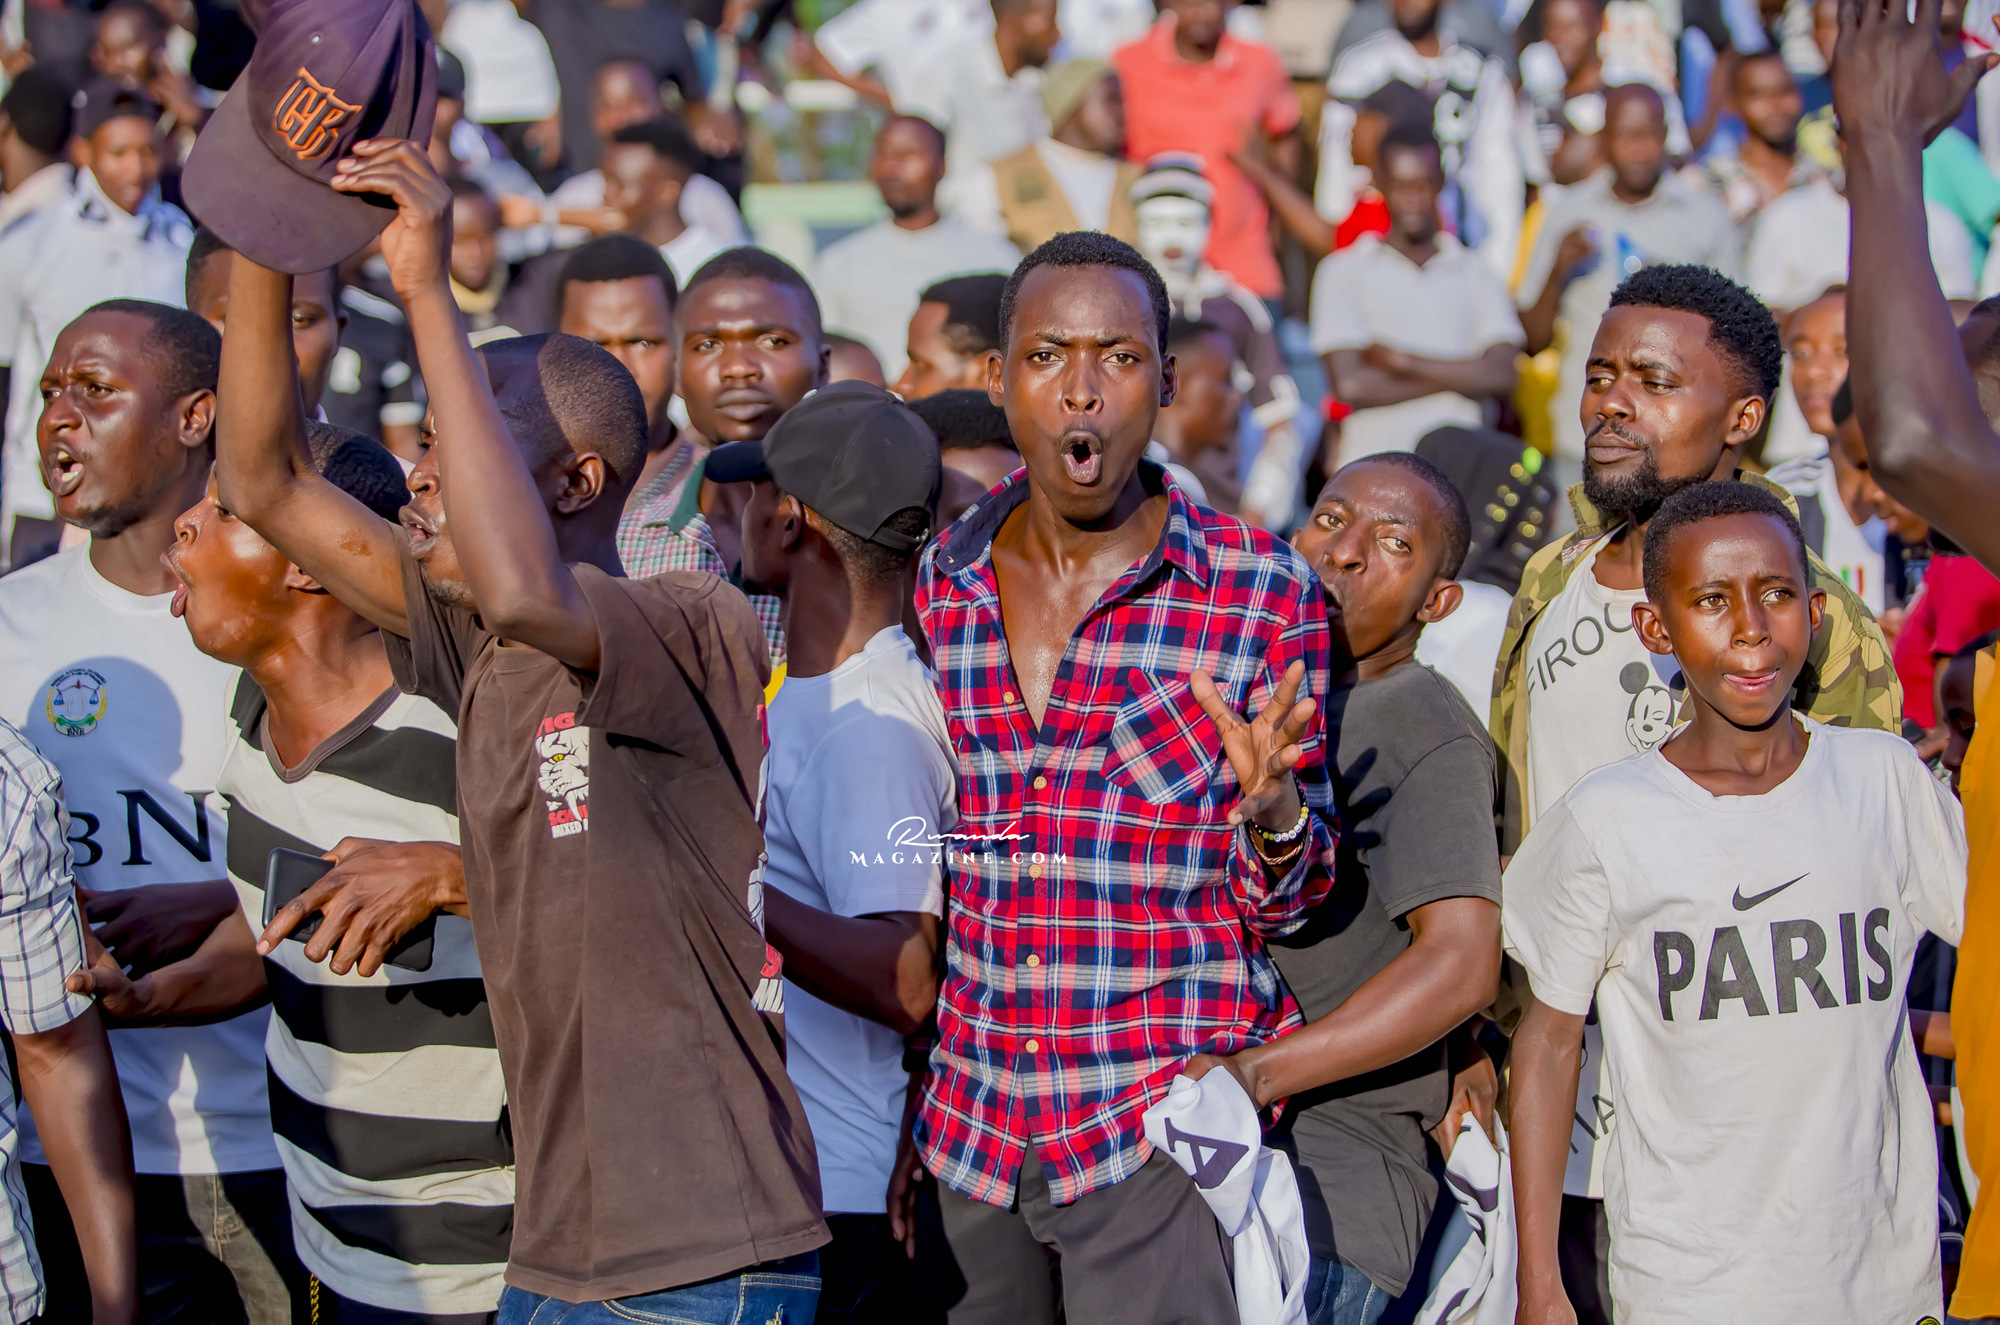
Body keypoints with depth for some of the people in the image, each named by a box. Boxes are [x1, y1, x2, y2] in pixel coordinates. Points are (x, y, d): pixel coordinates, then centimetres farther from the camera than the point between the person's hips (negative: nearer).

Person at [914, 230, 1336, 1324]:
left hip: (1162, 1130, -4)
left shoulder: (1263, 596, -6)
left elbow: (1282, 905, -2)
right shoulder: (936, 584, 5)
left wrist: (1272, 811, -20)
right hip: (973, 1115, 4)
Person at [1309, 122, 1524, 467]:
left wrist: (1402, 361, -2)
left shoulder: (1477, 273, 16)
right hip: (1373, 463, -2)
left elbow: (1502, 376, 2)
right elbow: (1350, 385, -3)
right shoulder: (1343, 272, 9)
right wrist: (1458, 378, 0)